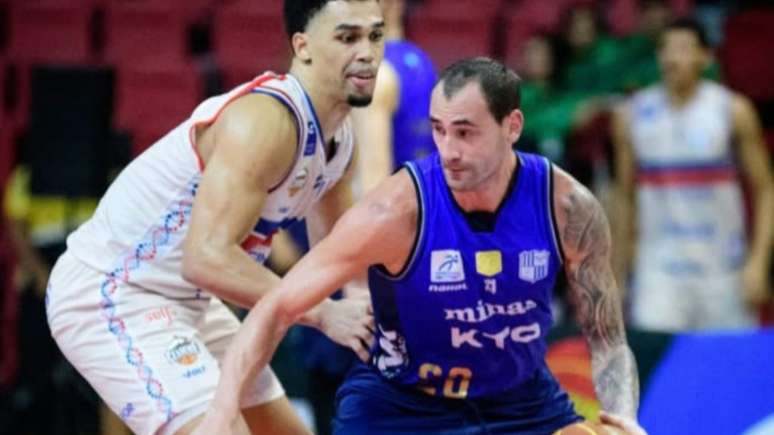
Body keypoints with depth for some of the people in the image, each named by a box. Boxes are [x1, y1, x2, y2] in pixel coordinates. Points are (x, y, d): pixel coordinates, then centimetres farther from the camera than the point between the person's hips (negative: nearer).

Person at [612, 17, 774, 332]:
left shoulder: (733, 111, -2)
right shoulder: (633, 115, 3)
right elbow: (626, 196, 12)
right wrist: (626, 265, 11)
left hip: (722, 271, 0)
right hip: (659, 271, 0)